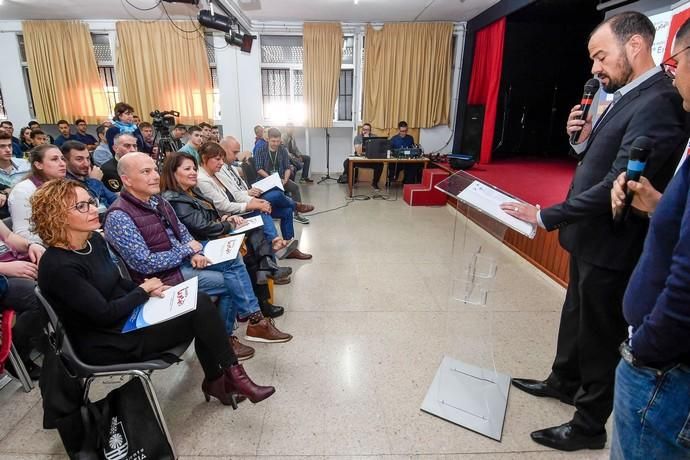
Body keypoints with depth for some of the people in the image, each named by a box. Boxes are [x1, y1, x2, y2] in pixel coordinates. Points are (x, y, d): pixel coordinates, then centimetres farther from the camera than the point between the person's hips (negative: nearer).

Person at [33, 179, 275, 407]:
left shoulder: (94, 240, 3)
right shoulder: (59, 266, -23)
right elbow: (104, 314, -22)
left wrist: (148, 289, -6)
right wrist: (144, 290, -9)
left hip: (126, 315, 8)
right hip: (106, 344, -8)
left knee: (201, 301, -10)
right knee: (200, 311, -17)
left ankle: (216, 380, 1)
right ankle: (232, 376, 1)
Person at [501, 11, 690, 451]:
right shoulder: (627, 96, 9)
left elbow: (615, 187, -27)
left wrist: (545, 216, -23)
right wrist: (585, 139, -5)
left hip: (612, 247, -9)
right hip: (589, 237, 9)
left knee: (601, 336, 7)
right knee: (576, 316, 24)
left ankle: (590, 426, 28)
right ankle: (564, 381, 47)